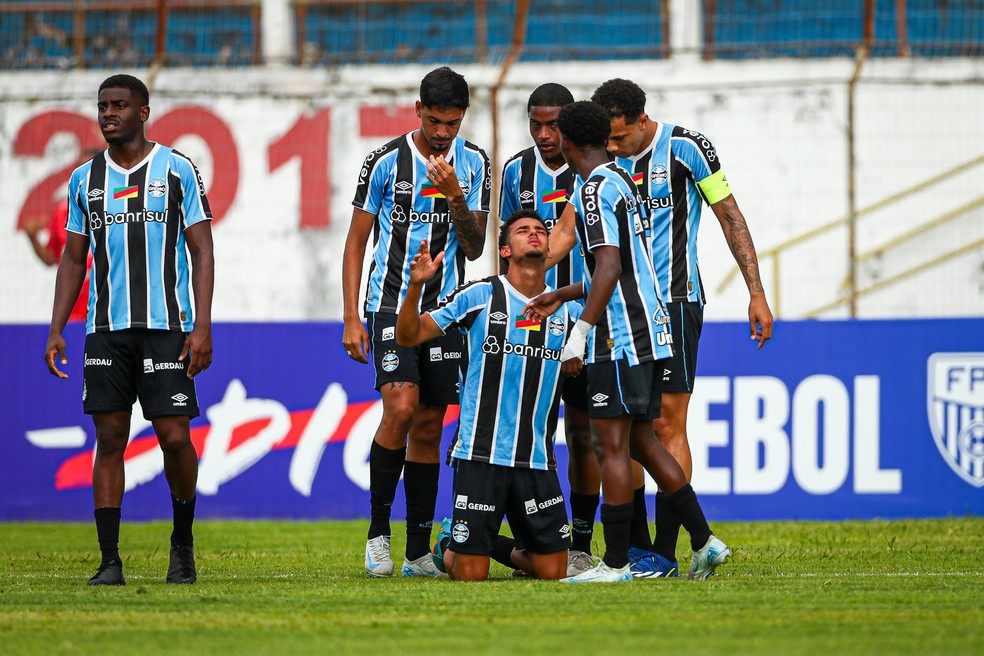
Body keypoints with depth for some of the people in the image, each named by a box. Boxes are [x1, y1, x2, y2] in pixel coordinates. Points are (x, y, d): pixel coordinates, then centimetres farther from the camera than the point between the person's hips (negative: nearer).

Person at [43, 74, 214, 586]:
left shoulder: (177, 171, 1)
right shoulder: (86, 179, 11)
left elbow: (201, 252, 0)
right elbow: (73, 259, 16)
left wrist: (202, 327, -9)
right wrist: (56, 329, 7)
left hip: (167, 327, -3)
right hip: (106, 330, 3)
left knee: (175, 437, -7)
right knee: (109, 438, -1)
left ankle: (183, 540, 16)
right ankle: (110, 560, 1)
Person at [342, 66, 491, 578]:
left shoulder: (473, 163, 3)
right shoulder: (386, 161, -5)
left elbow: (474, 248, 1)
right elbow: (356, 243, 0)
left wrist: (454, 196, -16)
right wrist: (351, 319, -6)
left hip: (445, 306, 3)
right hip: (391, 303, -3)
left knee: (429, 426, 5)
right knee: (401, 407, -21)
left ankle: (419, 551, 9)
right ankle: (378, 531, -9)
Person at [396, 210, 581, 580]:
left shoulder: (569, 311, 8)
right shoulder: (480, 296, -2)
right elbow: (408, 336, 0)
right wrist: (415, 285, -16)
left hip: (538, 462, 3)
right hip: (480, 453, -3)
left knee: (553, 573, 1)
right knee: (471, 575, -3)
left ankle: (501, 547, 31)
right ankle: (448, 545, 31)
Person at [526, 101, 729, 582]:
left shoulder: (595, 189, -12)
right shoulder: (621, 182, 18)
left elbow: (610, 266, -21)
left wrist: (581, 330, -21)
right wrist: (560, 296, 34)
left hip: (619, 339, -10)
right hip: (648, 331, 10)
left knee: (611, 444, -5)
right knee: (640, 441, 14)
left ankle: (615, 564, -4)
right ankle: (704, 542, 11)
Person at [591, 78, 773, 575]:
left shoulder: (685, 147, -6)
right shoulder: (608, 161, 10)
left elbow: (731, 218, -2)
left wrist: (757, 294, -5)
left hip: (674, 302, -6)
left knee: (666, 426, -8)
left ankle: (666, 551, -7)